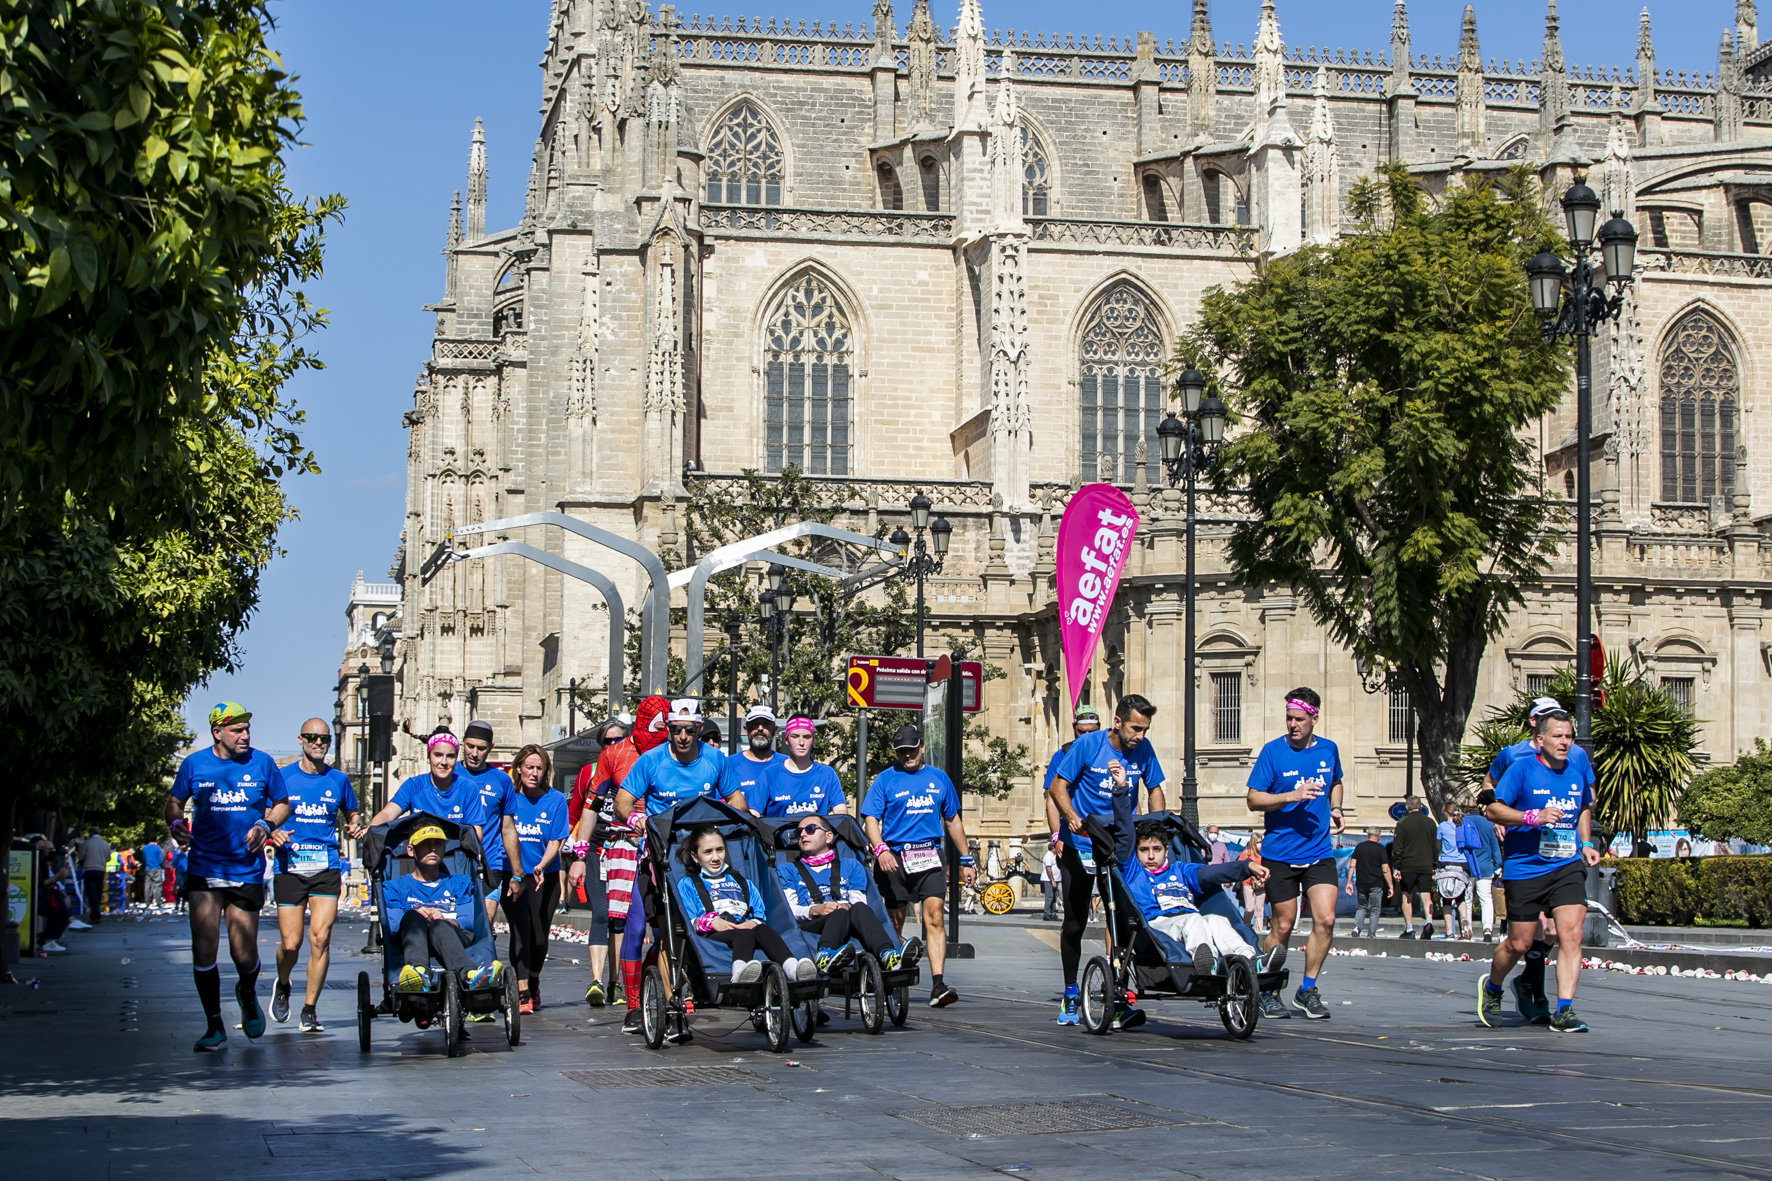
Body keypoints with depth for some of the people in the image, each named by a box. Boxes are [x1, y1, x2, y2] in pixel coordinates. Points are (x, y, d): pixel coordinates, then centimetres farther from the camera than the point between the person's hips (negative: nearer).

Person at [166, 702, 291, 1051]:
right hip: (204, 869, 0)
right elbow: (174, 801, 13)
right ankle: (215, 1026, 6)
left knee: (244, 954, -1)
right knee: (204, 948, -8)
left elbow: (283, 804, 12)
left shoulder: (261, 763, 2)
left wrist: (266, 825, -8)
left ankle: (247, 995, 34)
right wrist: (175, 821, -9)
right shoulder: (194, 764, 2)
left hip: (247, 870, 0)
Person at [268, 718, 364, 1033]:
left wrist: (356, 826, 1)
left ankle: (309, 1011, -3)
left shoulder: (338, 780, 9)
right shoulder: (282, 777, 4)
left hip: (326, 868, 1)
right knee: (291, 944, -4)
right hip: (289, 868, -1)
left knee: (320, 937, -12)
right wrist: (272, 833, -13)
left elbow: (353, 814, 23)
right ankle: (282, 986, 30)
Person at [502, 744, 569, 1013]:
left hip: (545, 875, 1)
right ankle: (522, 992, -13)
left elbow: (555, 842, -2)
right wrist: (514, 874, -10)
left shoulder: (555, 800, 0)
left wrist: (541, 866, -19)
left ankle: (534, 981, 29)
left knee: (539, 936, 1)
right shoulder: (509, 797, -1)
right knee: (520, 931, -13)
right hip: (513, 875, -1)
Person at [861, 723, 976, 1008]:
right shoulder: (885, 780, 5)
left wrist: (965, 860, 21)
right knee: (894, 923, 6)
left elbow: (952, 820, 22)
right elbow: (871, 819, -4)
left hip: (929, 856, 1)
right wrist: (880, 849, -22)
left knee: (934, 916, -14)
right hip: (895, 858, -1)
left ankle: (937, 985, -23)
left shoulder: (938, 778, 14)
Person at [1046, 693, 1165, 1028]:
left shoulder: (1143, 749, -2)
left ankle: (1120, 1002, -10)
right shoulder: (1087, 744, -11)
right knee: (1074, 924, 8)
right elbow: (1057, 787, -8)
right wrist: (1072, 819, -27)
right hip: (1079, 846, -2)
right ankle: (1070, 996, 24)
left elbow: (1154, 789, 11)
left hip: (1120, 847, 2)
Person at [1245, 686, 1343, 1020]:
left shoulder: (1328, 750, 6)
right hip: (1280, 853, -3)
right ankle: (1267, 992, 20)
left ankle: (1307, 990, 6)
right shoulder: (1273, 752, -7)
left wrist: (1335, 809, 9)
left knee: (1325, 919, -10)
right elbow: (1254, 799, -8)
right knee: (1283, 927, 3)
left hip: (1319, 852, 3)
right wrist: (1292, 796, -21)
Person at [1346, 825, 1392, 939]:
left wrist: (1349, 882, 6)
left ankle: (1357, 927, -5)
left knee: (1361, 907, 17)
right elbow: (1385, 869, -9)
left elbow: (1352, 865, 2)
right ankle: (1371, 935, 4)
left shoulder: (1359, 847, 4)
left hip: (1361, 883, 3)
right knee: (1374, 909, 7)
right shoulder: (1380, 849, -6)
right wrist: (1391, 886, -3)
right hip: (1375, 884, -3)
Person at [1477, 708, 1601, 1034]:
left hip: (1567, 866, 4)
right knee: (1519, 944, 4)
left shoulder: (1576, 772, 9)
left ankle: (1564, 1012, -9)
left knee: (1571, 935, -12)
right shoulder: (1522, 769, -7)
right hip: (1525, 869, -4)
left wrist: (1586, 844, 14)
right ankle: (1491, 987, 34)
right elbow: (1493, 810, -10)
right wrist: (1533, 817, -23)